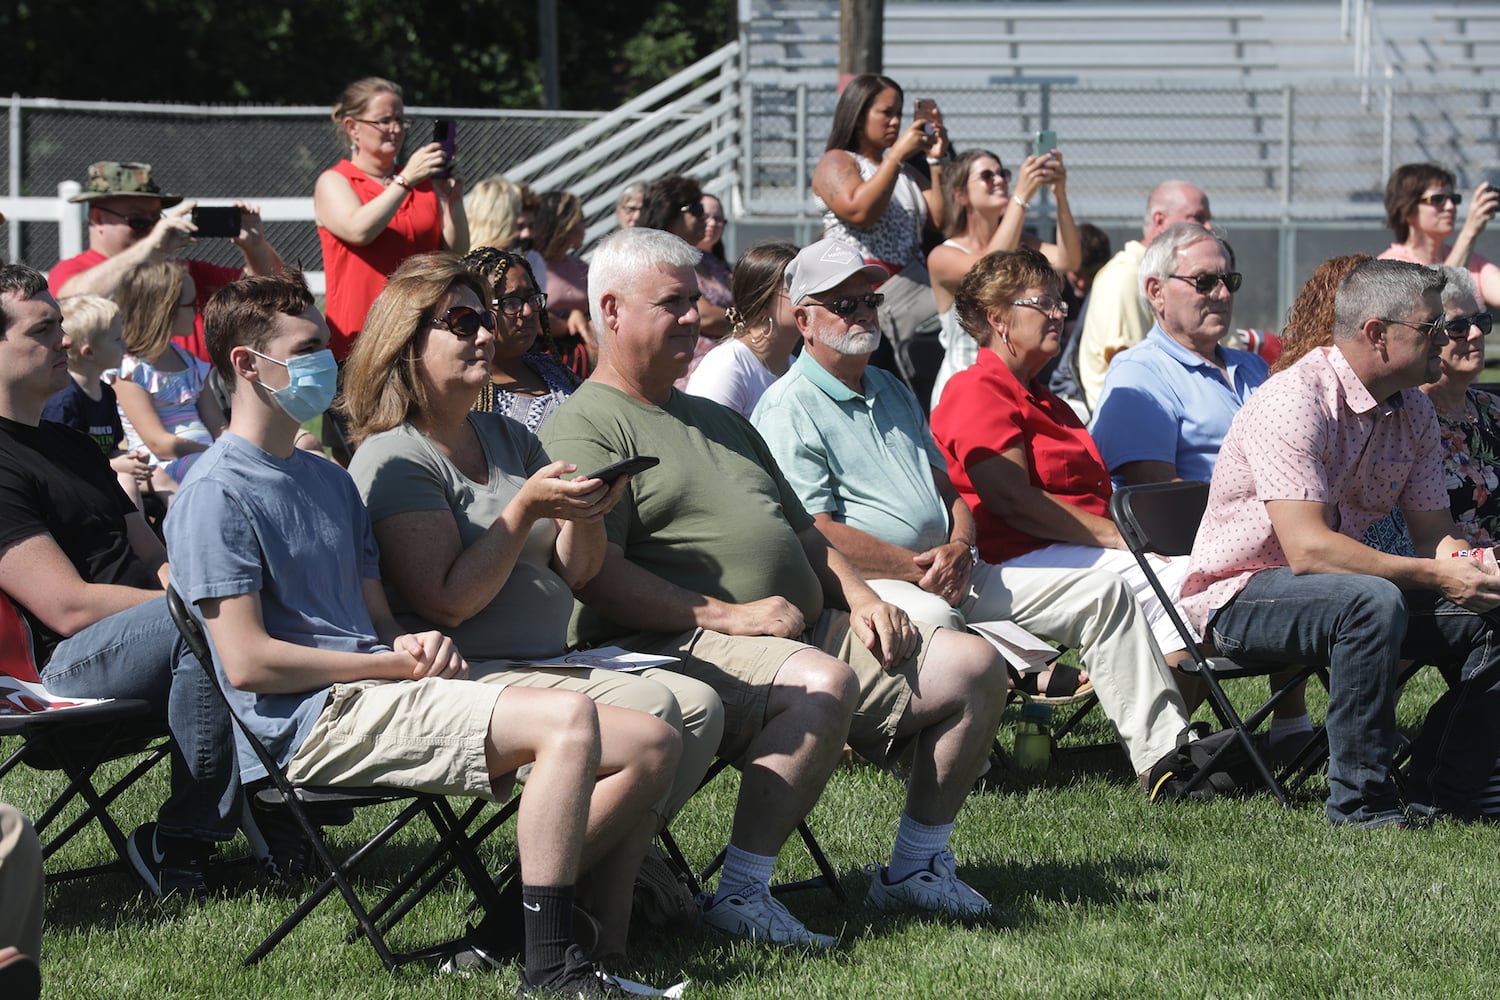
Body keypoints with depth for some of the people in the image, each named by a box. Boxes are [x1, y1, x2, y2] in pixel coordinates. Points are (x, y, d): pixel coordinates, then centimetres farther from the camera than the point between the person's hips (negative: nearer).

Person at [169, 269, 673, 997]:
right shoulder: (217, 493, -5)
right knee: (568, 721, -29)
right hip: (314, 719, -9)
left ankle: (517, 914, -3)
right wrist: (392, 664, -8)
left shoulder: (329, 481, 24)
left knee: (651, 746, -5)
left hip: (376, 691, 9)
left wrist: (422, 647, 2)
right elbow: (247, 660, -13)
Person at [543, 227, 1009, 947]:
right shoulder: (585, 428, -3)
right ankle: (740, 895, -31)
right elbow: (594, 573, -17)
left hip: (806, 629, 9)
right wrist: (725, 615, -20)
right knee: (822, 683, -38)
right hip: (674, 645, -9)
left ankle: (918, 866, 11)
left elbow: (802, 531, 32)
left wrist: (858, 595, 11)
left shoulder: (718, 421, 28)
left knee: (970, 664, 0)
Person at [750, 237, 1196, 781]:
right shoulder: (787, 411, -4)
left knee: (1102, 592, -1)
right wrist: (921, 570, -16)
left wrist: (959, 548, -3)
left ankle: (1165, 752, -6)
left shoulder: (893, 391, 23)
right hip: (868, 585, -8)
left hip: (952, 571, 8)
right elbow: (817, 533, -15)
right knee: (931, 617, -44)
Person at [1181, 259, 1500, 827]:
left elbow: (1434, 535, 7)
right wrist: (1435, 576, -30)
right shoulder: (1295, 401, -23)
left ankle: (1437, 794, -6)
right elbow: (1309, 549, -31)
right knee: (1372, 602, -36)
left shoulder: (1413, 411, 4)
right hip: (1242, 594, -8)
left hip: (1342, 586, 8)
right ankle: (1362, 802, -27)